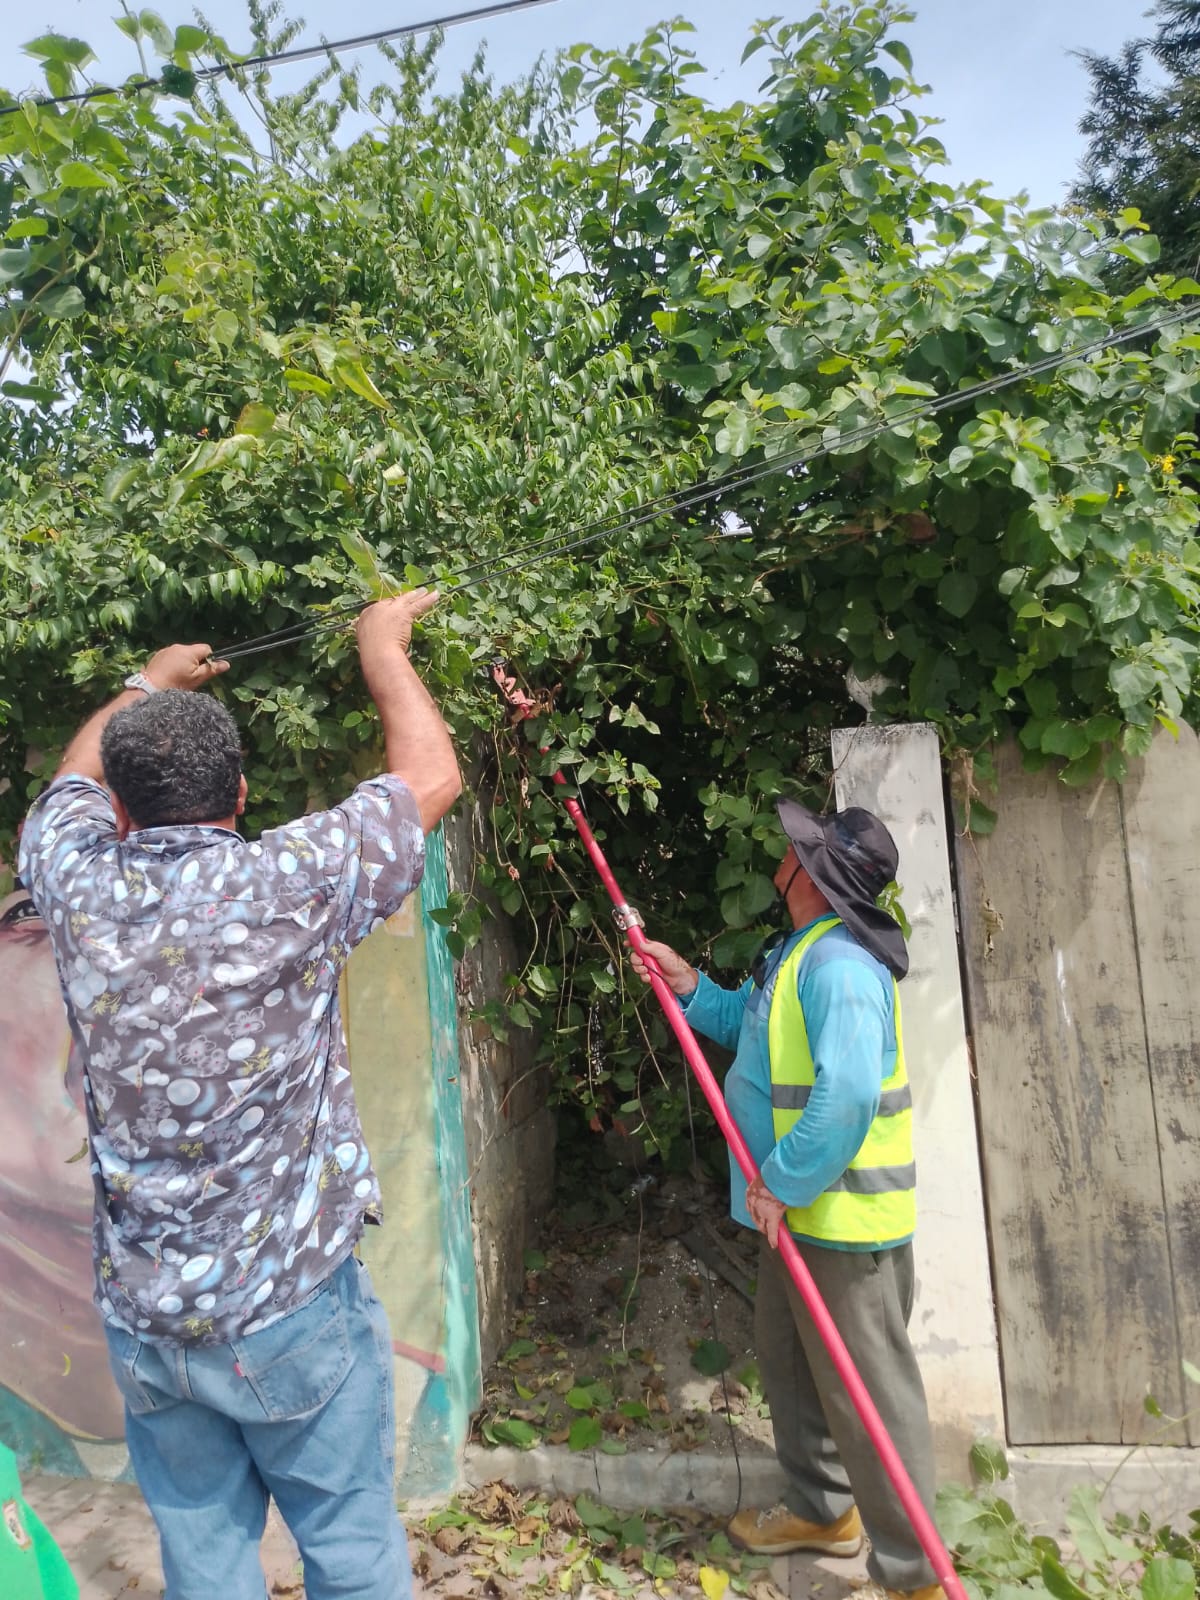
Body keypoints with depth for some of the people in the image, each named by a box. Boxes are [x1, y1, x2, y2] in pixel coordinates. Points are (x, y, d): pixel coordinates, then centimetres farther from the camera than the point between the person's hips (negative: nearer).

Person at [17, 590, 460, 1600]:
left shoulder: (80, 882, -8)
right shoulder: (290, 883, -19)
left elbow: (76, 772, 15)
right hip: (291, 1306, -3)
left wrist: (150, 682, 30)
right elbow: (432, 776, -6)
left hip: (140, 1315, 4)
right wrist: (383, 645, 7)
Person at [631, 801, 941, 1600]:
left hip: (844, 1215, -11)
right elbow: (756, 1028, 22)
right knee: (789, 1356, 25)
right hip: (801, 1209, 11)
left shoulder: (838, 961, -25)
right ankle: (821, 1510, 44)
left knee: (867, 1388, 3)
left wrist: (782, 1182, -25)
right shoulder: (798, 952, 9)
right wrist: (690, 986, 10)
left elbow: (848, 1095, -34)